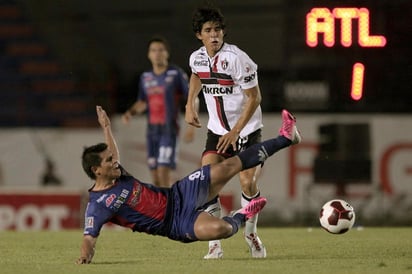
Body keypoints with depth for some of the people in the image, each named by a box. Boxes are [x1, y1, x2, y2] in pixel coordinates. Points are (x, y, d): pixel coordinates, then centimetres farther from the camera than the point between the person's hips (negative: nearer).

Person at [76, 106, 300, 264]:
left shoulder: (117, 176, 3)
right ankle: (239, 218, 3)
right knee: (220, 228, -35)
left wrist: (106, 127, 27)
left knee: (229, 166, -2)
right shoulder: (98, 205, -19)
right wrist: (85, 255, -43)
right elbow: (89, 237, -25)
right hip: (177, 223, -7)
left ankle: (285, 138, 8)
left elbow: (112, 152, 25)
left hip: (179, 194, 7)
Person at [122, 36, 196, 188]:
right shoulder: (145, 77, 11)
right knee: (155, 176, 6)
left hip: (169, 130, -6)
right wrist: (130, 112, 2)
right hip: (152, 130, 6)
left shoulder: (177, 74, -5)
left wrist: (191, 127, -11)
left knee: (164, 172, -17)